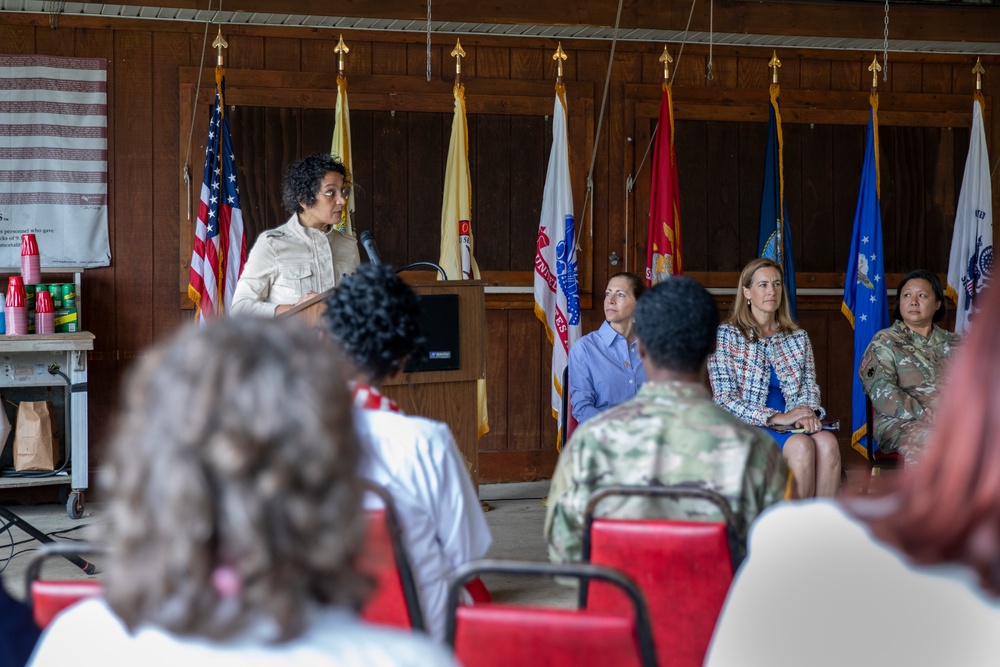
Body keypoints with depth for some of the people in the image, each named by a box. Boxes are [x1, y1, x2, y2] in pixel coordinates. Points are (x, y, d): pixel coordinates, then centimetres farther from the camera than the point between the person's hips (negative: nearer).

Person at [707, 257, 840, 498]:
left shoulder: (798, 337, 19)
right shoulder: (727, 335, 4)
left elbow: (809, 386, 15)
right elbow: (725, 400, -5)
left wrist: (809, 413, -10)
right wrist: (776, 418, -15)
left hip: (793, 426, 4)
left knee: (827, 442, -30)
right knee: (802, 445, -34)